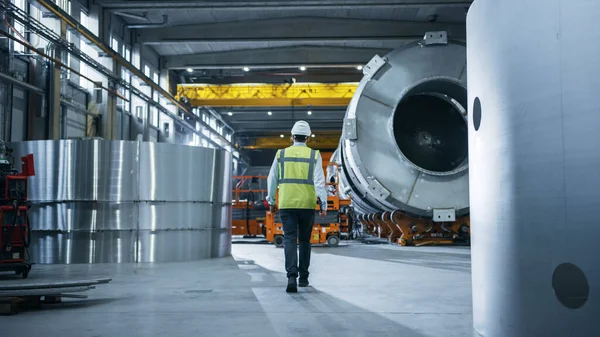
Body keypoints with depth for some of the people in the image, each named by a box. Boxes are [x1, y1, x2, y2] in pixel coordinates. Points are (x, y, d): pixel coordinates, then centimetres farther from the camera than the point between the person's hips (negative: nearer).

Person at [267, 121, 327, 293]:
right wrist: (323, 205, -9)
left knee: (290, 240, -4)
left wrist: (271, 201, 18)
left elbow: (272, 180, 6)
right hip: (307, 205, 0)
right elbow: (319, 181, -10)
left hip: (286, 204, 0)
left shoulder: (281, 154, 4)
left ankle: (292, 277, -22)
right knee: (304, 240, 15)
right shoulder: (314, 155, 0)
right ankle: (303, 277, 22)